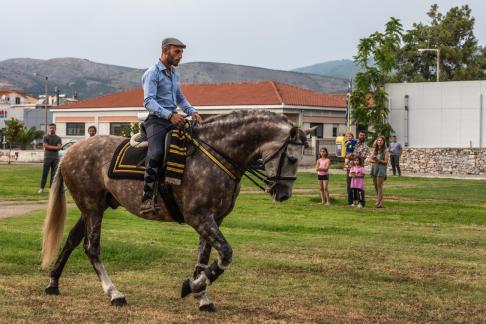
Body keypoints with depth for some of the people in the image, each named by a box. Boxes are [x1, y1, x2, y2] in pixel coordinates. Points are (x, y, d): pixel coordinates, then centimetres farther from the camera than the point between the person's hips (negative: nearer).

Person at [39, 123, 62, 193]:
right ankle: (42, 188, -2)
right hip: (47, 157, -2)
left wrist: (50, 147, -10)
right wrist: (54, 147, -7)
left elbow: (59, 147, -4)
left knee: (54, 174, 2)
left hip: (55, 158, 2)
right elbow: (45, 146, -9)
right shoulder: (46, 137, 5)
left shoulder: (58, 138, 9)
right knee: (45, 173, -4)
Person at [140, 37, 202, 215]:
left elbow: (181, 99, 29)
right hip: (157, 120, -8)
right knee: (156, 152, -31)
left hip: (174, 120, 9)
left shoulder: (175, 74, 21)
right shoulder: (152, 73, -6)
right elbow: (148, 101, -17)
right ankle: (147, 199, -34)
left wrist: (192, 111, 8)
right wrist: (169, 115, -31)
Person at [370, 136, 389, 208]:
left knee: (379, 186, -9)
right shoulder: (375, 150, 15)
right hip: (374, 168, 6)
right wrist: (375, 161, -10)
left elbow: (386, 162, -6)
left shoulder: (385, 151, -2)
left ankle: (379, 203, -9)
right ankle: (378, 201, 14)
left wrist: (379, 160, -23)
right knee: (375, 186, 6)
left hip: (381, 168, -6)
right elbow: (370, 159, 11)